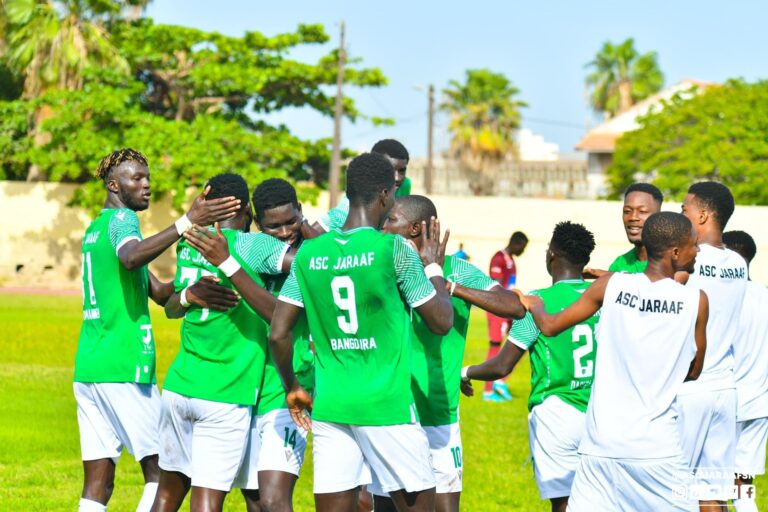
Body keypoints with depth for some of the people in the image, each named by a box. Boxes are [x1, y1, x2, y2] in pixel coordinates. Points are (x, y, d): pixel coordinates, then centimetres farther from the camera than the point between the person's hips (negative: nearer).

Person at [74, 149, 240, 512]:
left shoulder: (95, 228, 22)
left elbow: (158, 292, 20)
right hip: (124, 367, -9)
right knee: (161, 470, -3)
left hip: (87, 369, 9)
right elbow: (130, 257, -32)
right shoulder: (121, 219, -6)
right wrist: (187, 223, -39)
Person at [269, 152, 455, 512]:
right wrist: (434, 267, 14)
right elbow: (442, 321, -2)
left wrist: (292, 388, 20)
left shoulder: (309, 253, 4)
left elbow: (278, 333, 5)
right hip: (388, 407, -4)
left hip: (329, 406, 4)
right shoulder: (394, 250, -10)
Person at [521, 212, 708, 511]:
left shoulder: (611, 286, 0)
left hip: (602, 443, 2)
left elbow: (550, 326, 10)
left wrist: (534, 306, 32)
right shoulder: (696, 301, -5)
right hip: (657, 446, -2)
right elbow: (693, 372, 8)